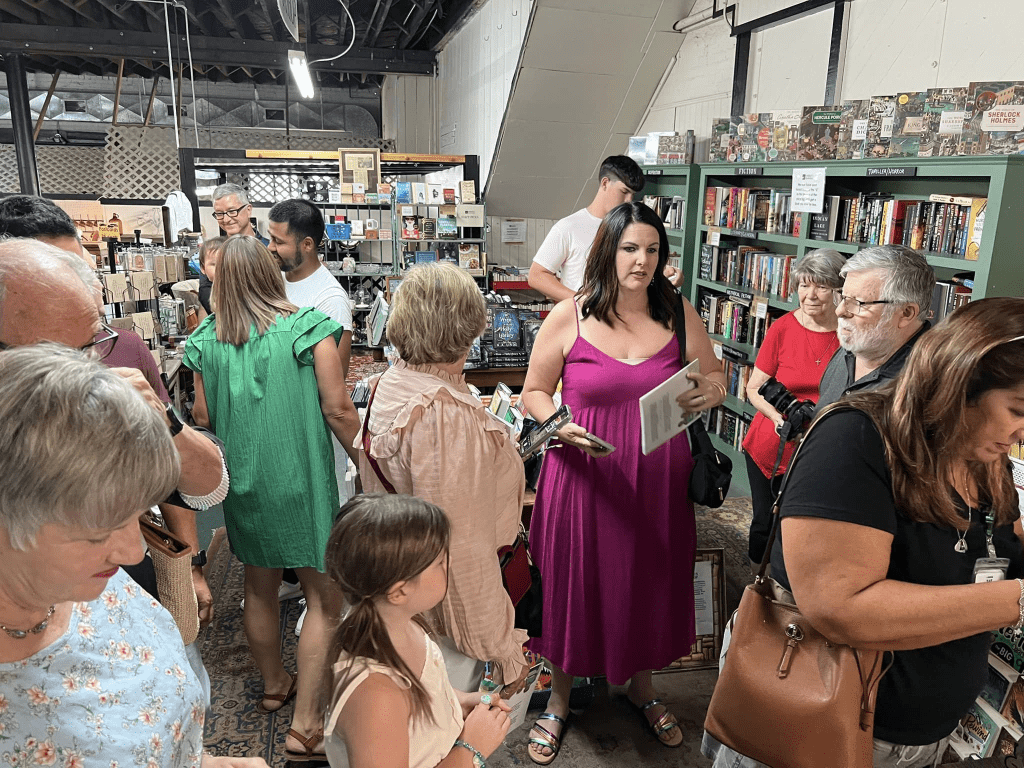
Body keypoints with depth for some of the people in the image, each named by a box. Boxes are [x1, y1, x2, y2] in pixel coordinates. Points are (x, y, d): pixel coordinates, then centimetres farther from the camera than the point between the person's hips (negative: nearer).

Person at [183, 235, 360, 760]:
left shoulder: (207, 341, -2)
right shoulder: (308, 329, -12)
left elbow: (202, 417, 5)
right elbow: (337, 410, -14)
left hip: (242, 480, 5)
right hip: (301, 480, -4)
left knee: (259, 587, 22)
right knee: (323, 598, 7)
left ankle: (273, 686, 43)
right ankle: (304, 725, 10)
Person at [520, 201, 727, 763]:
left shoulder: (679, 314, 2)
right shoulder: (568, 317, -6)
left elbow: (715, 377, 12)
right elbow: (534, 393, 2)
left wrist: (709, 393, -12)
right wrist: (561, 424, -19)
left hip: (657, 479, 3)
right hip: (582, 477, -2)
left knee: (649, 582, 16)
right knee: (574, 585, 10)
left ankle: (642, 685, 47)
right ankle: (559, 696, 38)